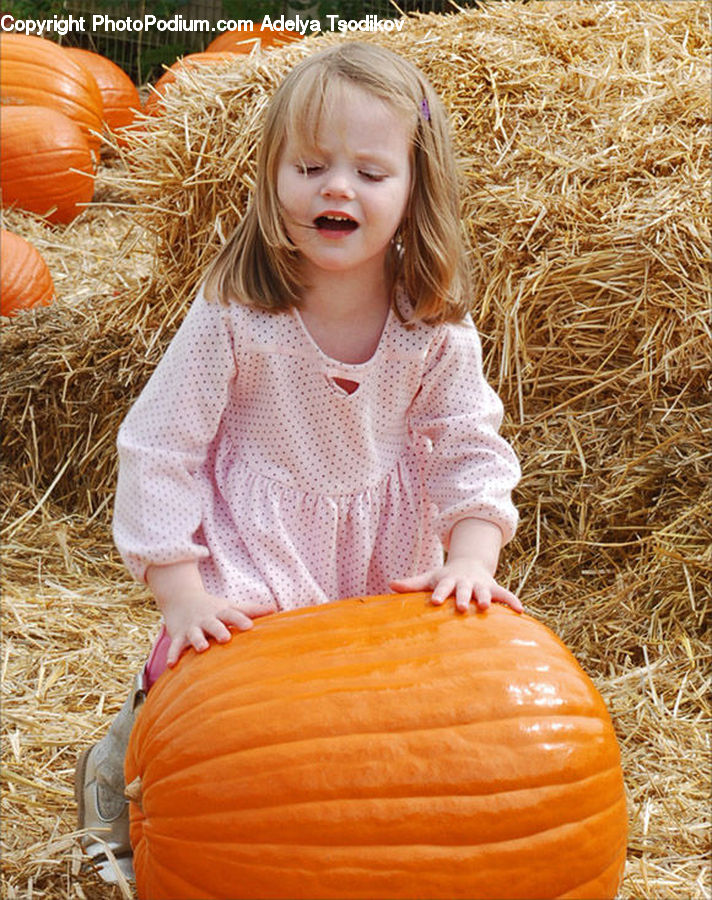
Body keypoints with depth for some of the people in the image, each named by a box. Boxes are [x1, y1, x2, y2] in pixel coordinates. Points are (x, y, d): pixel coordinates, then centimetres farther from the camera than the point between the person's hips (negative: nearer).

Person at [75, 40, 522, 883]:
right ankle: (121, 755, 21)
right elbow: (157, 451, -17)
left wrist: (471, 560, -23)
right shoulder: (232, 315, -22)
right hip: (254, 555, -4)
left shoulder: (435, 326, -12)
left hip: (387, 560, 4)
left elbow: (470, 451, -5)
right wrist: (180, 595, -21)